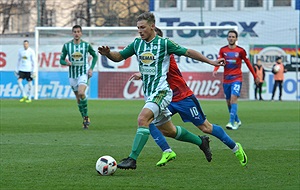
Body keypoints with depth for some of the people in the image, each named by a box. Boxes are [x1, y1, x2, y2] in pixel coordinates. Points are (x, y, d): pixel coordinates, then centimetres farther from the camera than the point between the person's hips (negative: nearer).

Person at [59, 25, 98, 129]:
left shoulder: (86, 45, -4)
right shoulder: (67, 45, 0)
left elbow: (95, 56, 10)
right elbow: (61, 60, 5)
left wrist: (91, 68, -2)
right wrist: (66, 63, -18)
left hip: (84, 73, -3)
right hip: (72, 74, 3)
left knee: (81, 93, -26)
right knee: (78, 98, 8)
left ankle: (86, 116, -11)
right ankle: (85, 119, 24)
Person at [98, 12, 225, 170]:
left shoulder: (164, 43, -8)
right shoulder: (137, 43, 8)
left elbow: (188, 52, -1)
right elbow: (119, 56, 12)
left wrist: (211, 62, 0)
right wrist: (108, 53, -11)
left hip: (161, 91, -7)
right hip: (148, 93, 7)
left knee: (142, 119, -27)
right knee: (168, 130, 16)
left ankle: (132, 159, -29)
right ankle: (201, 142, 36)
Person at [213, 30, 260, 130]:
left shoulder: (240, 50, 0)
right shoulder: (223, 50, 5)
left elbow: (248, 63, 8)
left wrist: (255, 76, 12)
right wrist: (215, 70, -28)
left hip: (237, 78, -4)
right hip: (226, 79, 4)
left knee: (233, 98, -20)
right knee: (228, 102, 8)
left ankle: (232, 123, -25)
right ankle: (237, 121, 27)